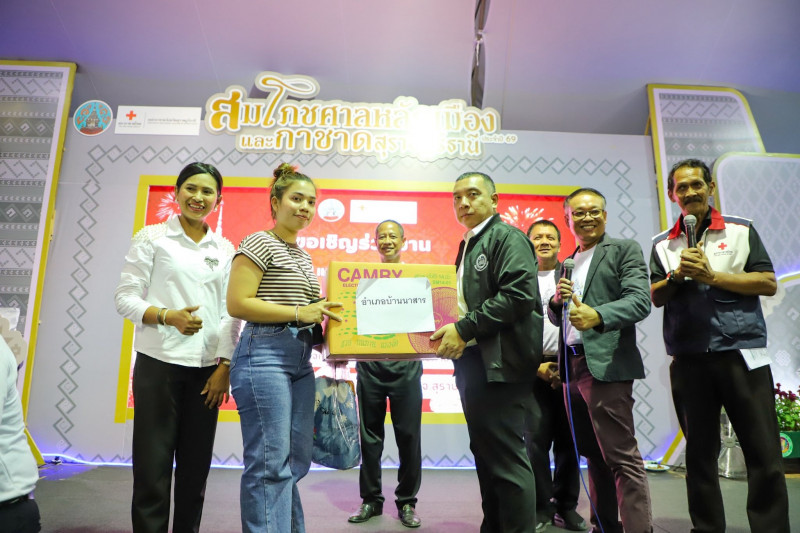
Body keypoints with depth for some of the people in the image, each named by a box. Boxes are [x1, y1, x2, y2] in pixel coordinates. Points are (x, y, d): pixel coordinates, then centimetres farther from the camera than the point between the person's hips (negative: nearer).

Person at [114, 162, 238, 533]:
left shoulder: (225, 249, 10)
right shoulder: (152, 237, 1)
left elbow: (230, 311, 8)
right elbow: (125, 297, -2)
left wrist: (225, 365, 0)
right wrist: (167, 316, -19)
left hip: (206, 369, 3)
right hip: (159, 363, -3)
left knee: (196, 466, 11)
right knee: (152, 464, 2)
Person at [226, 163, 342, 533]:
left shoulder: (303, 256, 19)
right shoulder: (260, 243, -5)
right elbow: (237, 304, -13)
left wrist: (321, 315, 8)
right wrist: (299, 313, -16)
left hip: (300, 360, 8)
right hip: (264, 355, -8)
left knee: (296, 462, 12)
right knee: (270, 464, -5)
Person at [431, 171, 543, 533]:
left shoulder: (508, 237, -7)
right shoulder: (468, 246, 19)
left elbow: (519, 295, -20)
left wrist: (464, 329, -20)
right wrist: (450, 333, 6)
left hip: (499, 362, -9)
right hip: (471, 360, 9)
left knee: (506, 456, -4)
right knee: (485, 453, 16)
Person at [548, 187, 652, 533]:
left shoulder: (624, 249, 1)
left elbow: (640, 301, -13)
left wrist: (597, 315, -30)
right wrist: (558, 300, -3)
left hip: (605, 365, -6)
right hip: (572, 367, 7)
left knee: (622, 458, -6)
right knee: (593, 455, 14)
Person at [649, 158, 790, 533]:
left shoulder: (742, 230, 6)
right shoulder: (662, 244, 11)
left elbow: (768, 284, -1)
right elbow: (656, 297, 7)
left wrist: (711, 276, -10)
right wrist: (677, 275, -11)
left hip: (742, 353, -1)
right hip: (688, 360, 2)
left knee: (764, 453, 1)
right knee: (700, 452, 10)